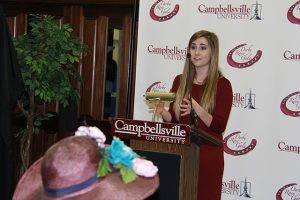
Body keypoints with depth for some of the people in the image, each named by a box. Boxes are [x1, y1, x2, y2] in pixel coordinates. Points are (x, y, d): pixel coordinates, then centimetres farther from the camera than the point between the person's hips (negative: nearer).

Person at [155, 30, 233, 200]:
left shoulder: (222, 84, -4)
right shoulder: (180, 81, 8)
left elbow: (219, 126, -9)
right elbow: (173, 119, 11)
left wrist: (196, 109, -23)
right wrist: (162, 111, -10)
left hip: (207, 155, -3)